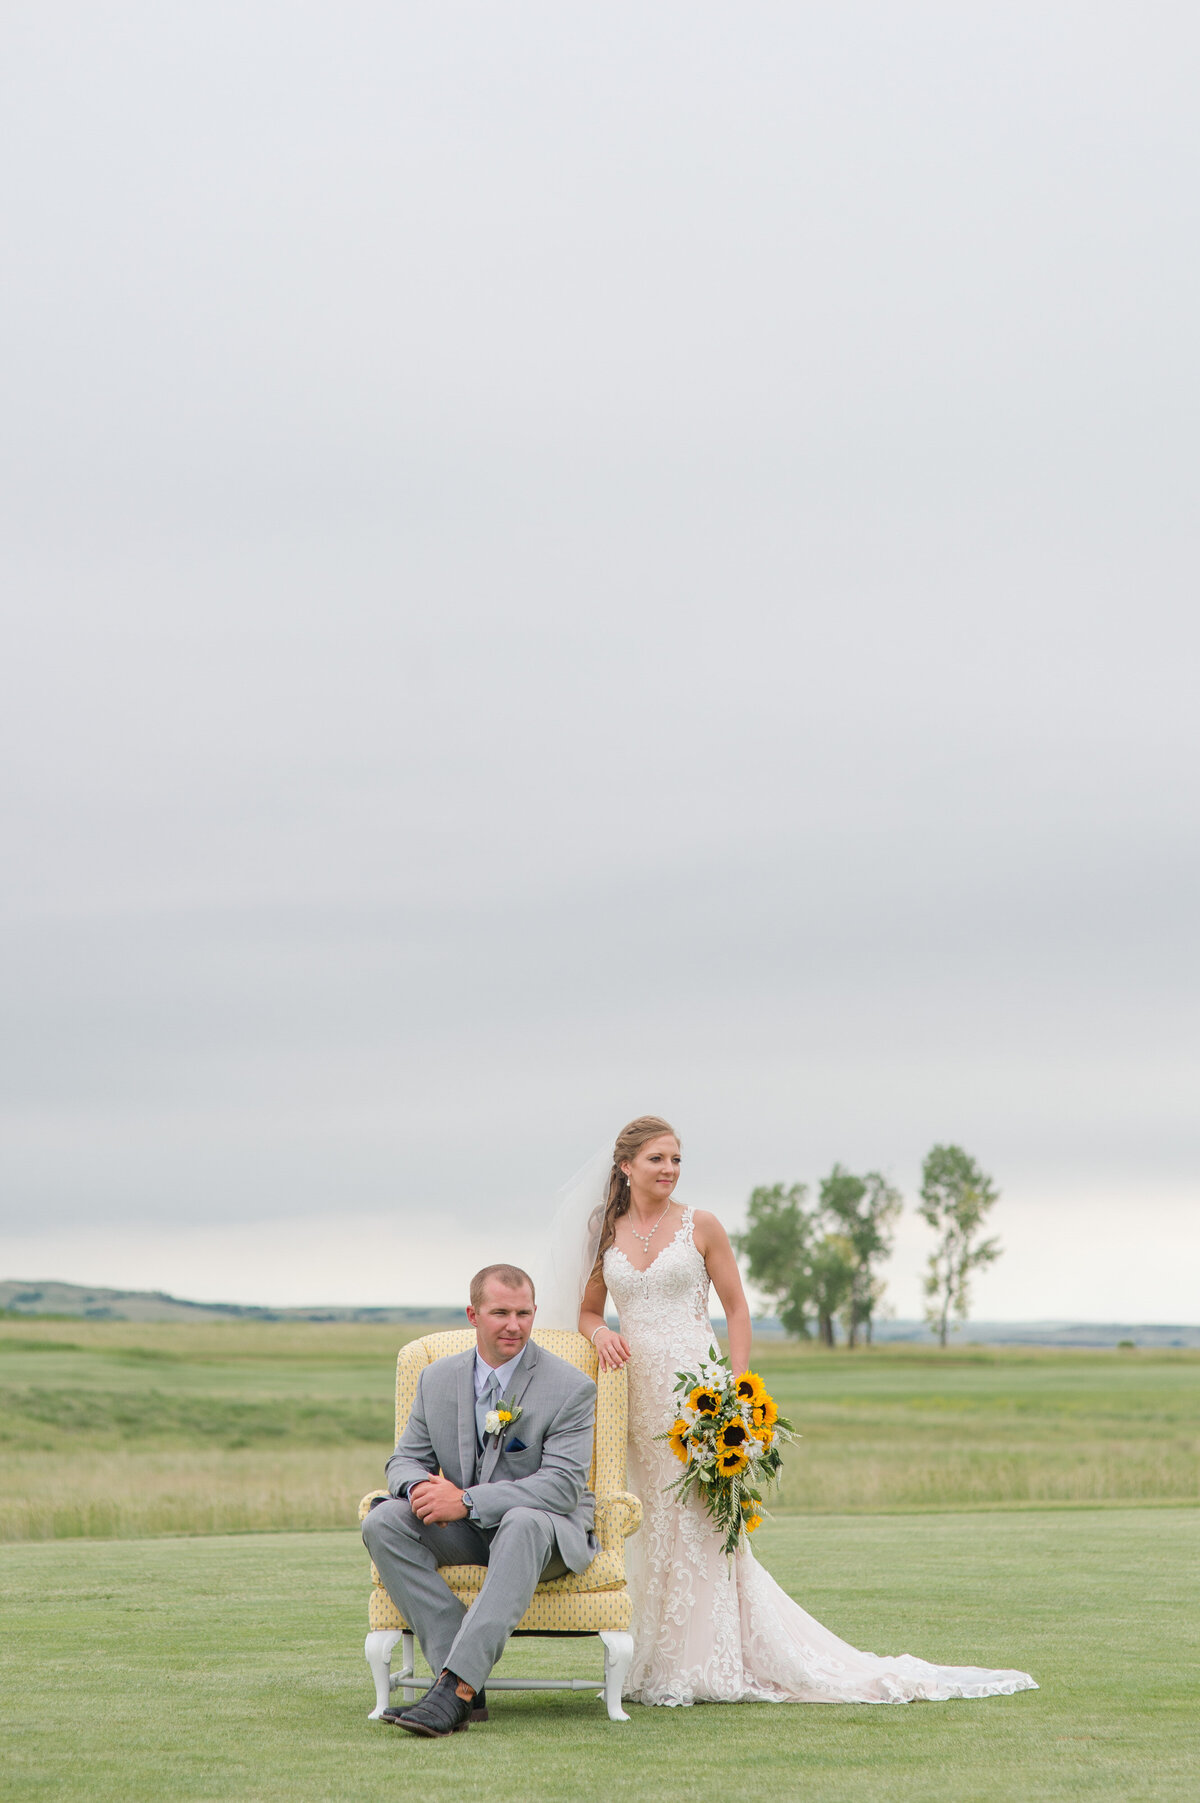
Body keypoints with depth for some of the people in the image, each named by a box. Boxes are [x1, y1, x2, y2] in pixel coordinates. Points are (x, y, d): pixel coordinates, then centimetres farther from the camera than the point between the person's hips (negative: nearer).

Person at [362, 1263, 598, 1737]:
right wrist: (419, 1486, -20)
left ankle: (456, 1688, -47)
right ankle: (463, 1683, -30)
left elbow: (563, 1487, -20)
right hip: (464, 1532, 5)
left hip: (550, 1530, -5)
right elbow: (406, 1459, 8)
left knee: (523, 1523, -40)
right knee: (383, 1522, -23)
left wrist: (466, 1500, -29)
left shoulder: (571, 1387, -11)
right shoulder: (437, 1379, 4)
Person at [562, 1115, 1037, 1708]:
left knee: (697, 1522, -4)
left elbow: (737, 1310, 1)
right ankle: (659, 1667, 12)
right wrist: (600, 1333, -7)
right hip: (636, 1391, 3)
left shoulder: (700, 1227, 1)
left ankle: (701, 1665, 3)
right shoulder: (605, 1234, 9)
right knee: (650, 1526, 5)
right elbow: (587, 1309, 17)